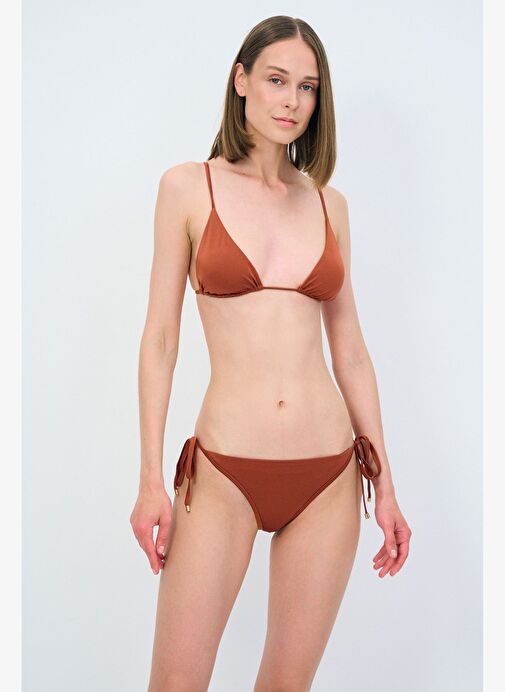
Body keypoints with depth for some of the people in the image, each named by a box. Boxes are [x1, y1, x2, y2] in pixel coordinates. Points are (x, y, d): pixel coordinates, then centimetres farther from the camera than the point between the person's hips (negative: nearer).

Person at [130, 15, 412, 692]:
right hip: (224, 475, -3)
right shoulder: (189, 187, 1)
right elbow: (160, 337, 0)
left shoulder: (328, 202, 9)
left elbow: (351, 350, 11)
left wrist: (385, 484, 10)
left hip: (330, 476, 3)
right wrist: (150, 479, -5)